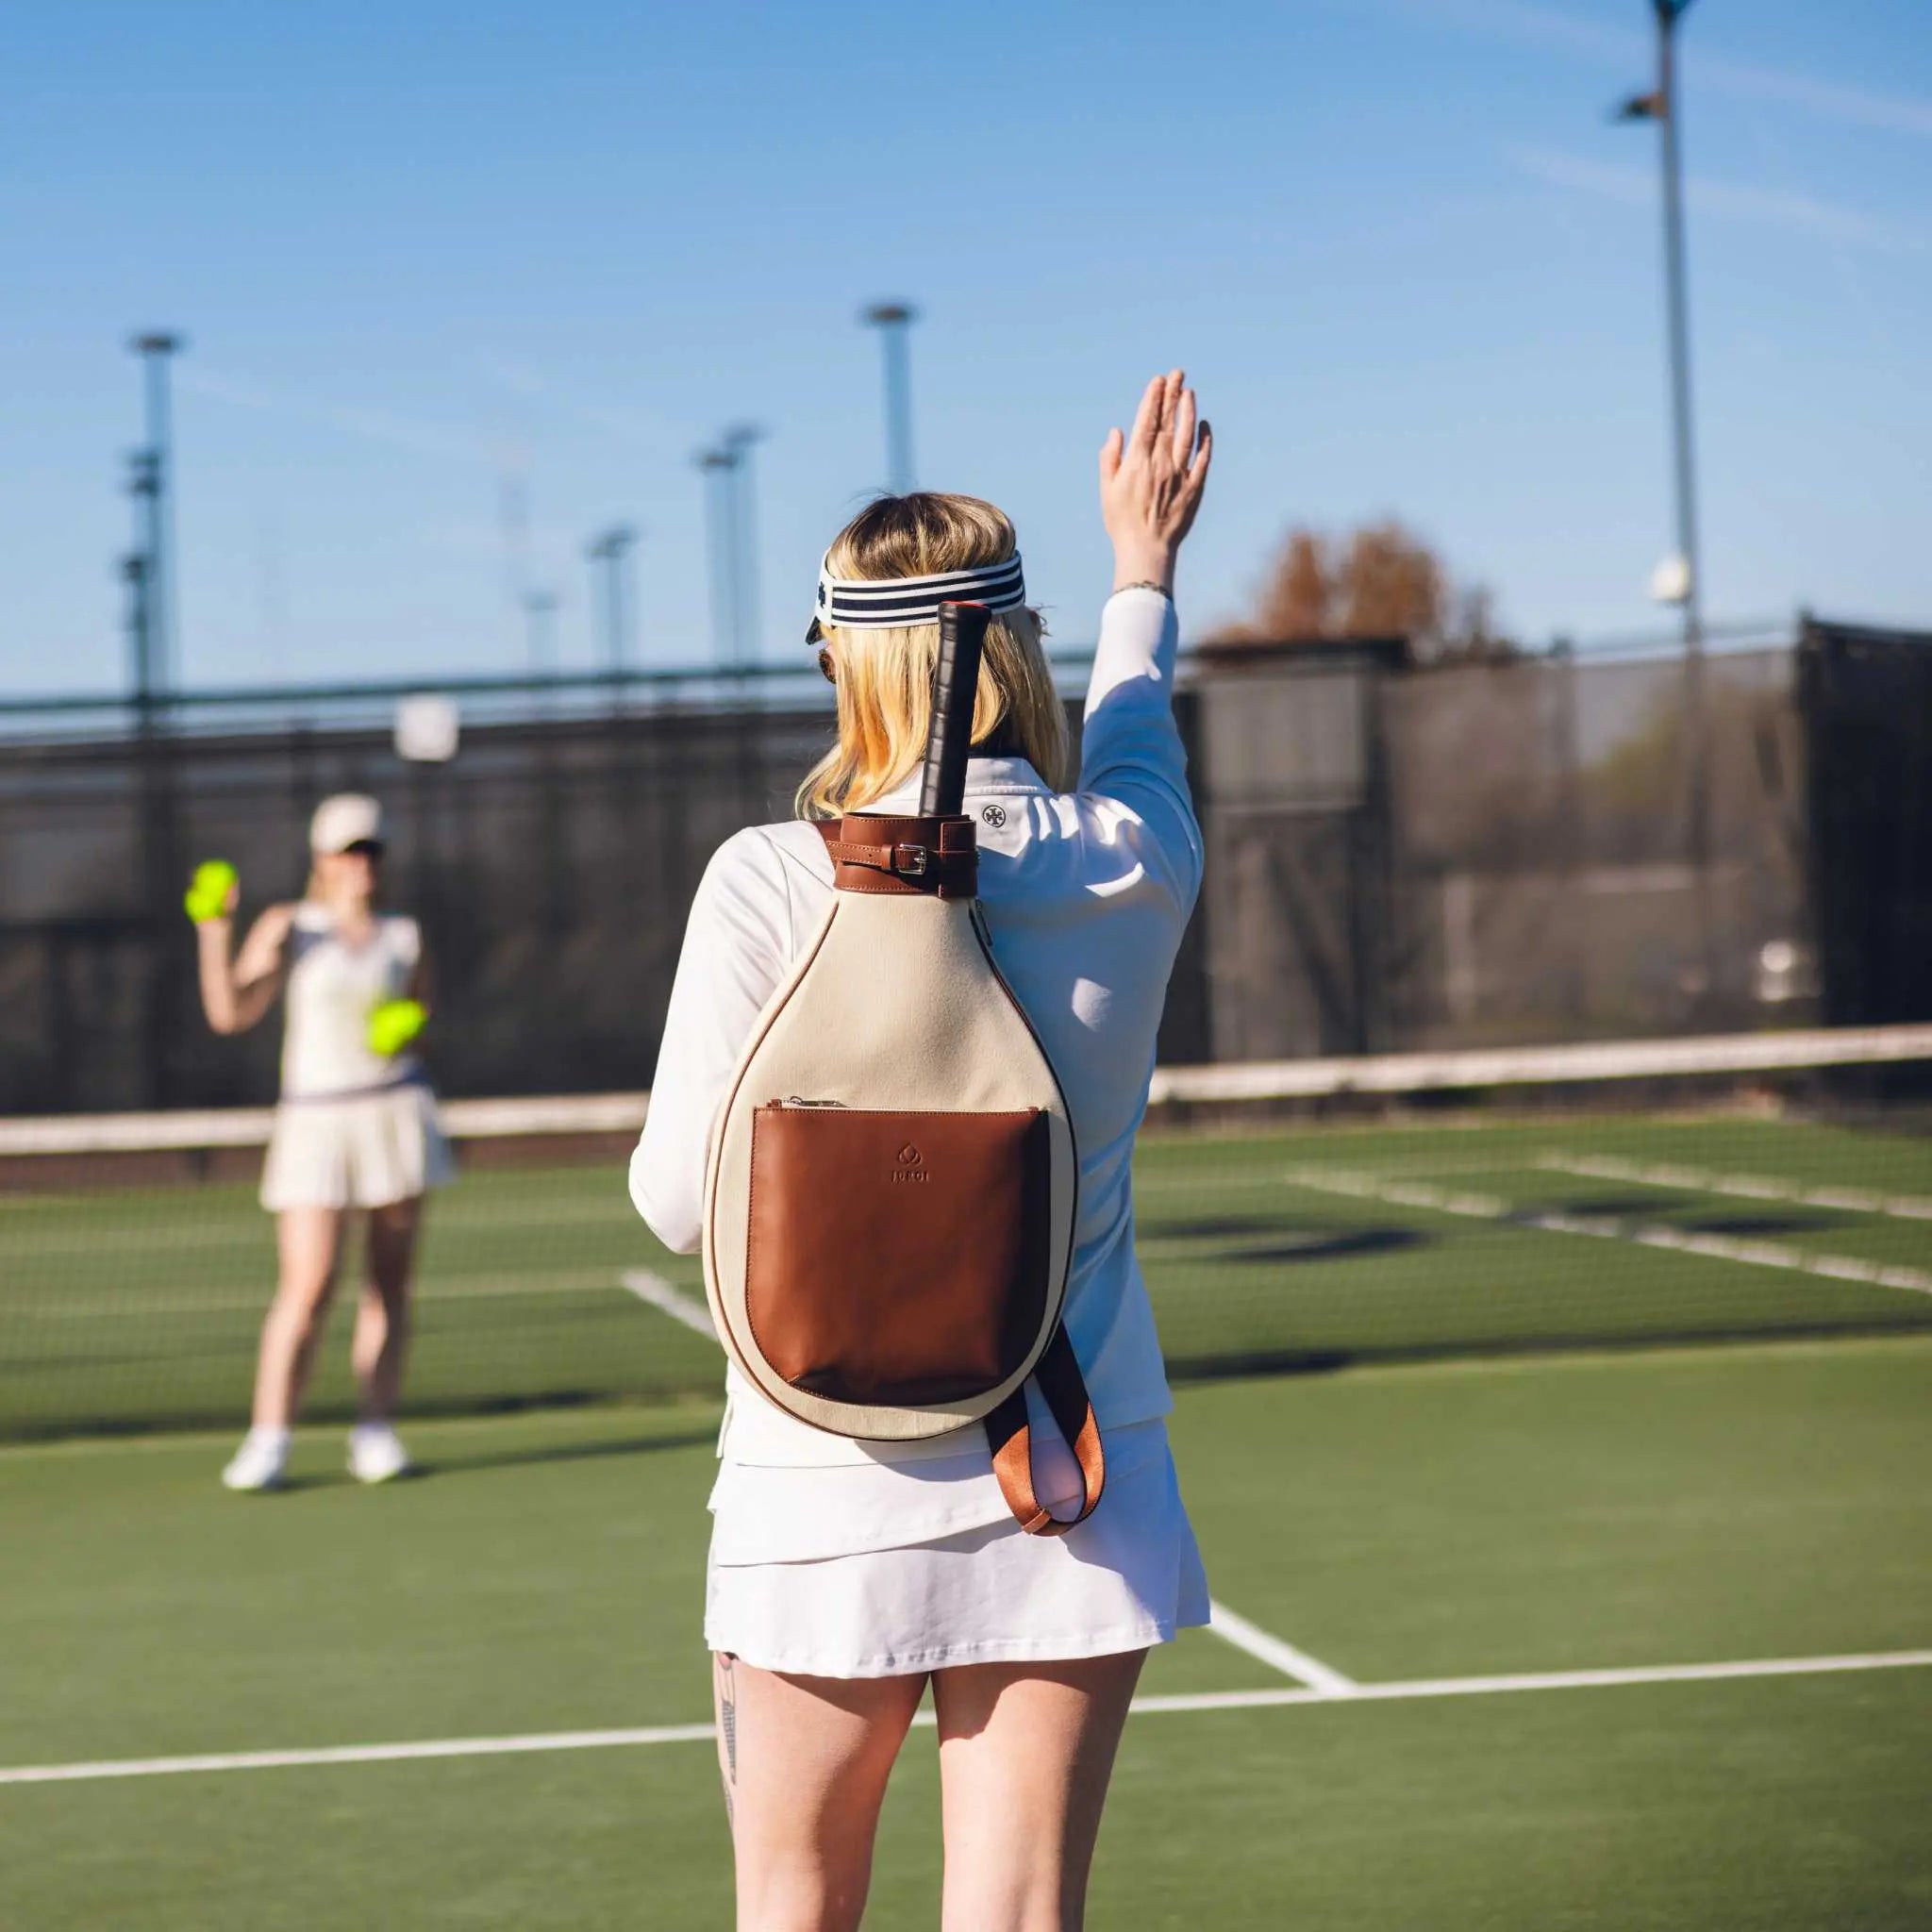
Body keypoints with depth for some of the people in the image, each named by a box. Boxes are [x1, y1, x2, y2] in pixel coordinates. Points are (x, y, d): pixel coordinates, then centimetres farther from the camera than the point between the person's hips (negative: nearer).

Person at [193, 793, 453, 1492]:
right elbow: (230, 1013, -8)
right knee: (307, 1288, -12)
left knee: (389, 1283, 3)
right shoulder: (288, 928, 0)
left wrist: (406, 1036, -8)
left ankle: (375, 1434, 10)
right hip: (316, 1122, -3)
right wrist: (215, 934, -20)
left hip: (397, 1112, 3)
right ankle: (267, 1444, -9)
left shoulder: (404, 937, 8)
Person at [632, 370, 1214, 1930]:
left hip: (824, 1495, -2)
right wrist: (1145, 575, 41)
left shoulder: (772, 882, -12)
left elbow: (681, 1199, -8)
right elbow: (1128, 737, 23)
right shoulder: (1136, 863, -2)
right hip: (1072, 1501, 2)